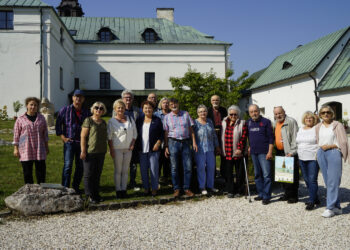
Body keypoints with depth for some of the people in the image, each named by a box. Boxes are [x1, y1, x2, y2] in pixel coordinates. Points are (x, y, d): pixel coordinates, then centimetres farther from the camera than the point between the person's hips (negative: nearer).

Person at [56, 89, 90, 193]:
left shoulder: (86, 113, 10)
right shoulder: (65, 110, 4)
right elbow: (58, 124, 4)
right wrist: (63, 138, -4)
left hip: (82, 143, 3)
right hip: (69, 142, -3)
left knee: (80, 166, 8)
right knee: (68, 166, -9)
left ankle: (76, 186, 23)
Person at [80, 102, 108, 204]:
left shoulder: (103, 122, 13)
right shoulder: (88, 121, -6)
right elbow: (83, 136, -10)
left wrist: (105, 150, 19)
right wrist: (83, 151, -15)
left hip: (101, 152, 6)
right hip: (90, 152, -6)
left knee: (97, 174, 12)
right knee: (89, 174, 0)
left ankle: (96, 194, 22)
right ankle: (89, 195, 7)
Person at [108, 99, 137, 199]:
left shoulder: (130, 119, 9)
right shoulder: (112, 121, -1)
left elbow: (135, 133, 13)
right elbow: (109, 137, -3)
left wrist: (132, 144, 0)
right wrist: (111, 149, -9)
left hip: (128, 149, 3)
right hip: (117, 149, -3)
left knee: (125, 170, 7)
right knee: (118, 170, 2)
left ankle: (124, 190, 14)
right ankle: (118, 190, 8)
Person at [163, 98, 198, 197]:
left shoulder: (186, 114, 8)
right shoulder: (167, 117, 7)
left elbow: (191, 129, 8)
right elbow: (166, 133, 7)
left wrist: (194, 142, 0)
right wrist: (166, 147, 1)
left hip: (186, 142, 1)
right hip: (173, 142, -1)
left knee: (188, 167, 0)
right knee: (174, 167, 3)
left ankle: (186, 188, 12)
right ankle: (176, 188, 14)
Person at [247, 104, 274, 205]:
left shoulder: (266, 122, -4)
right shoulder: (249, 123, 11)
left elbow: (271, 138, -6)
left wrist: (270, 151, -12)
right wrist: (249, 147, 14)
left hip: (264, 152, -6)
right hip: (253, 152, 6)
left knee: (266, 174, -7)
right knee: (257, 174, 12)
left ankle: (266, 196, -2)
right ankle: (261, 193, 22)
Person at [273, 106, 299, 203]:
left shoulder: (291, 122, -10)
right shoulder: (275, 123, 16)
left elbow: (295, 138, -15)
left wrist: (292, 152, -19)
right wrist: (274, 150, 16)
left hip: (289, 153, -8)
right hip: (279, 152, 8)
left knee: (292, 175, -2)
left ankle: (293, 196, 5)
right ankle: (287, 193, 24)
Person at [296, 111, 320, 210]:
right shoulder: (300, 129, 15)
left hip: (313, 158, -7)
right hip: (302, 159, 7)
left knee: (312, 180, -9)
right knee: (307, 180, 11)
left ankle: (311, 201, -5)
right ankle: (315, 198, 24)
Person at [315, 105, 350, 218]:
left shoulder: (337, 125, 1)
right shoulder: (318, 127, 15)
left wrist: (330, 146, -11)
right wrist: (321, 147, 4)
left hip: (334, 153, -5)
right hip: (321, 153, 5)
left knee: (333, 181, -8)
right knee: (327, 182, 6)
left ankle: (330, 208, -5)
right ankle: (337, 207, 14)